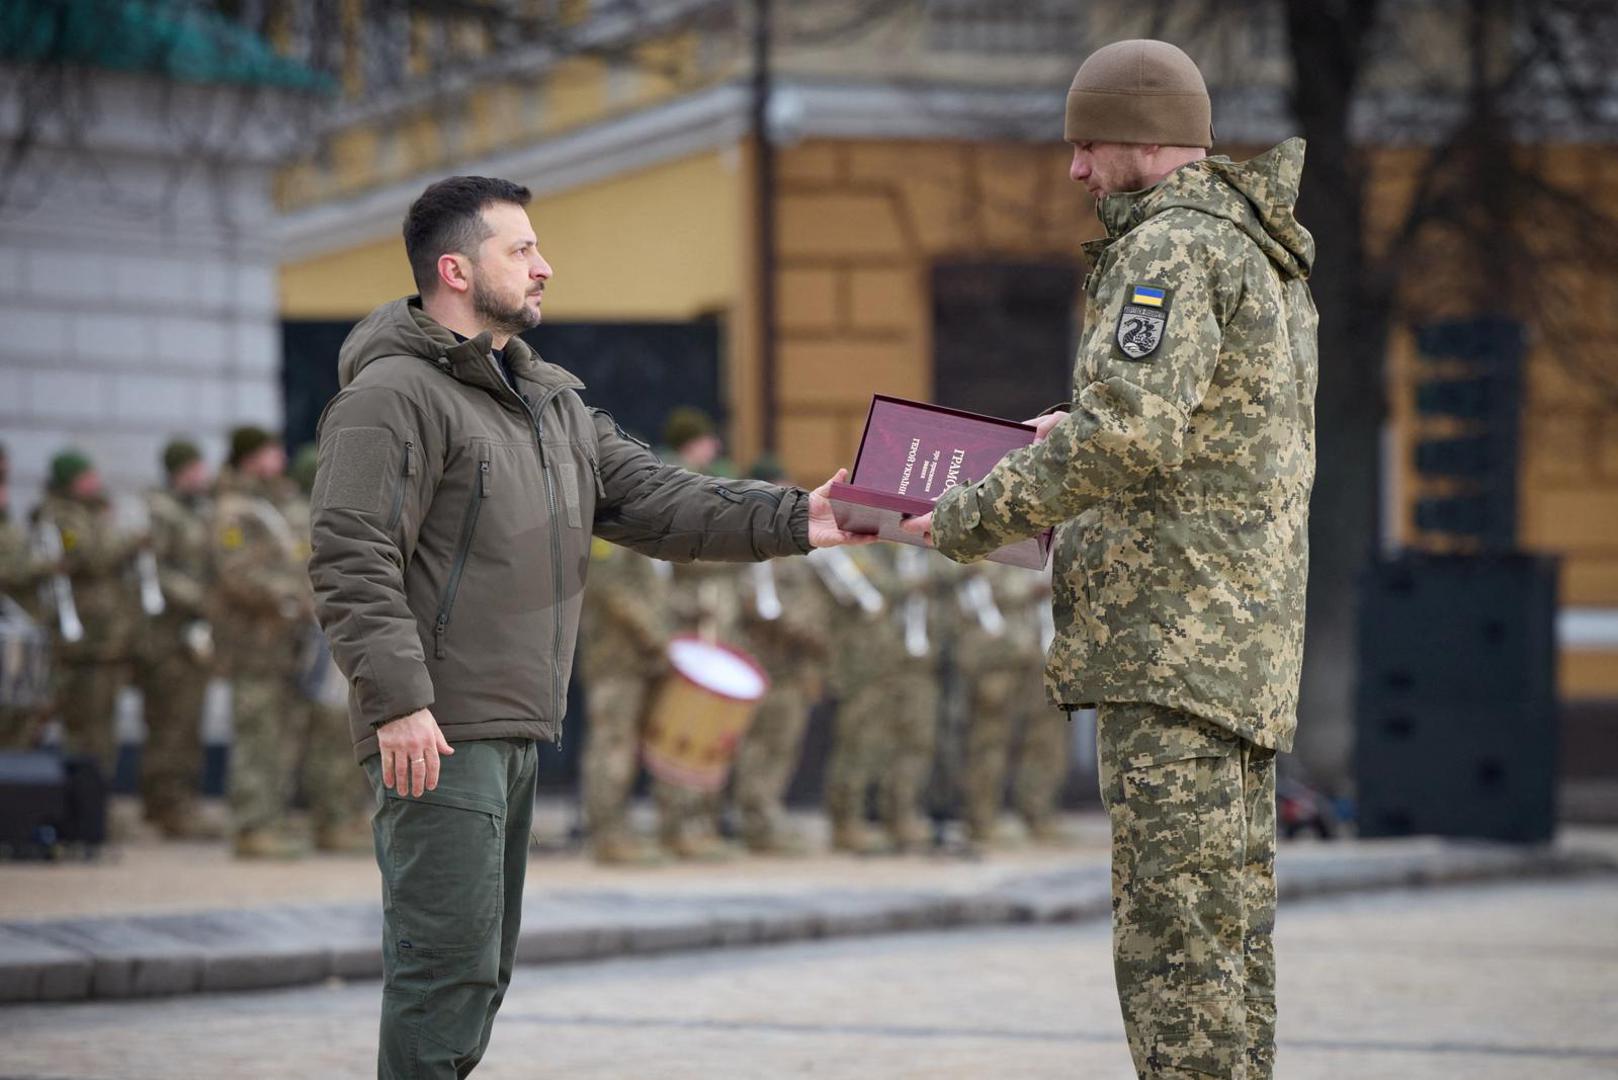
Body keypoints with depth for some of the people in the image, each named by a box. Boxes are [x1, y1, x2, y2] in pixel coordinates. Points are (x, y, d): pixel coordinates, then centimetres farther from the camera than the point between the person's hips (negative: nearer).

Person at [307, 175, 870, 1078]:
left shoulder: (551, 401, 20)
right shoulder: (395, 394, -10)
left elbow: (654, 501, 13)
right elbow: (353, 562, -17)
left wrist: (792, 521, 1)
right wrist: (397, 699, -25)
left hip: (517, 731, 10)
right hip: (438, 734, -10)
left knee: (480, 969, 14)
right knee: (449, 960, -12)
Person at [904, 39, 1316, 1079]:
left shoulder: (1173, 246, -12)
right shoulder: (1267, 253, 20)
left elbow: (1131, 437, -24)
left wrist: (973, 517, -14)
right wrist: (1080, 428, 20)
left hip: (1176, 636, -10)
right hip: (1247, 639, 10)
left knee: (1174, 948, -11)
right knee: (1232, 931, 11)